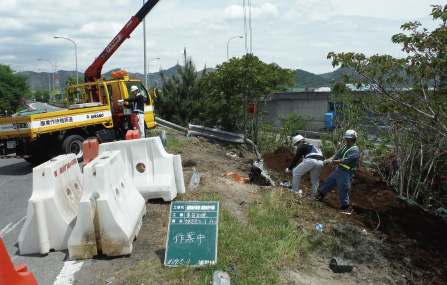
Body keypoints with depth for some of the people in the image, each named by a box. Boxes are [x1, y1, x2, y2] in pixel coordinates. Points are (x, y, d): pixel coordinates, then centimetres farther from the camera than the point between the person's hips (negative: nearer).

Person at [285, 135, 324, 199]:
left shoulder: (301, 147, 11)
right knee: (315, 180, 22)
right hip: (320, 162, 7)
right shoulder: (312, 146, 35)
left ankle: (294, 191, 7)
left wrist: (289, 169, 18)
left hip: (310, 160, -7)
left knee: (296, 172, 7)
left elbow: (296, 159, 9)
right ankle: (312, 196, 23)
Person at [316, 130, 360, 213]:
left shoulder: (355, 150, -18)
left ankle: (345, 207, 11)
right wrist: (328, 159, -8)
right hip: (339, 170, 9)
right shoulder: (345, 146, 10)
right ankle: (320, 196, 29)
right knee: (328, 181, 14)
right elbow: (337, 155, 8)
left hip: (346, 173, -9)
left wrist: (333, 161, -25)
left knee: (342, 190, -4)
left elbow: (346, 160, -25)